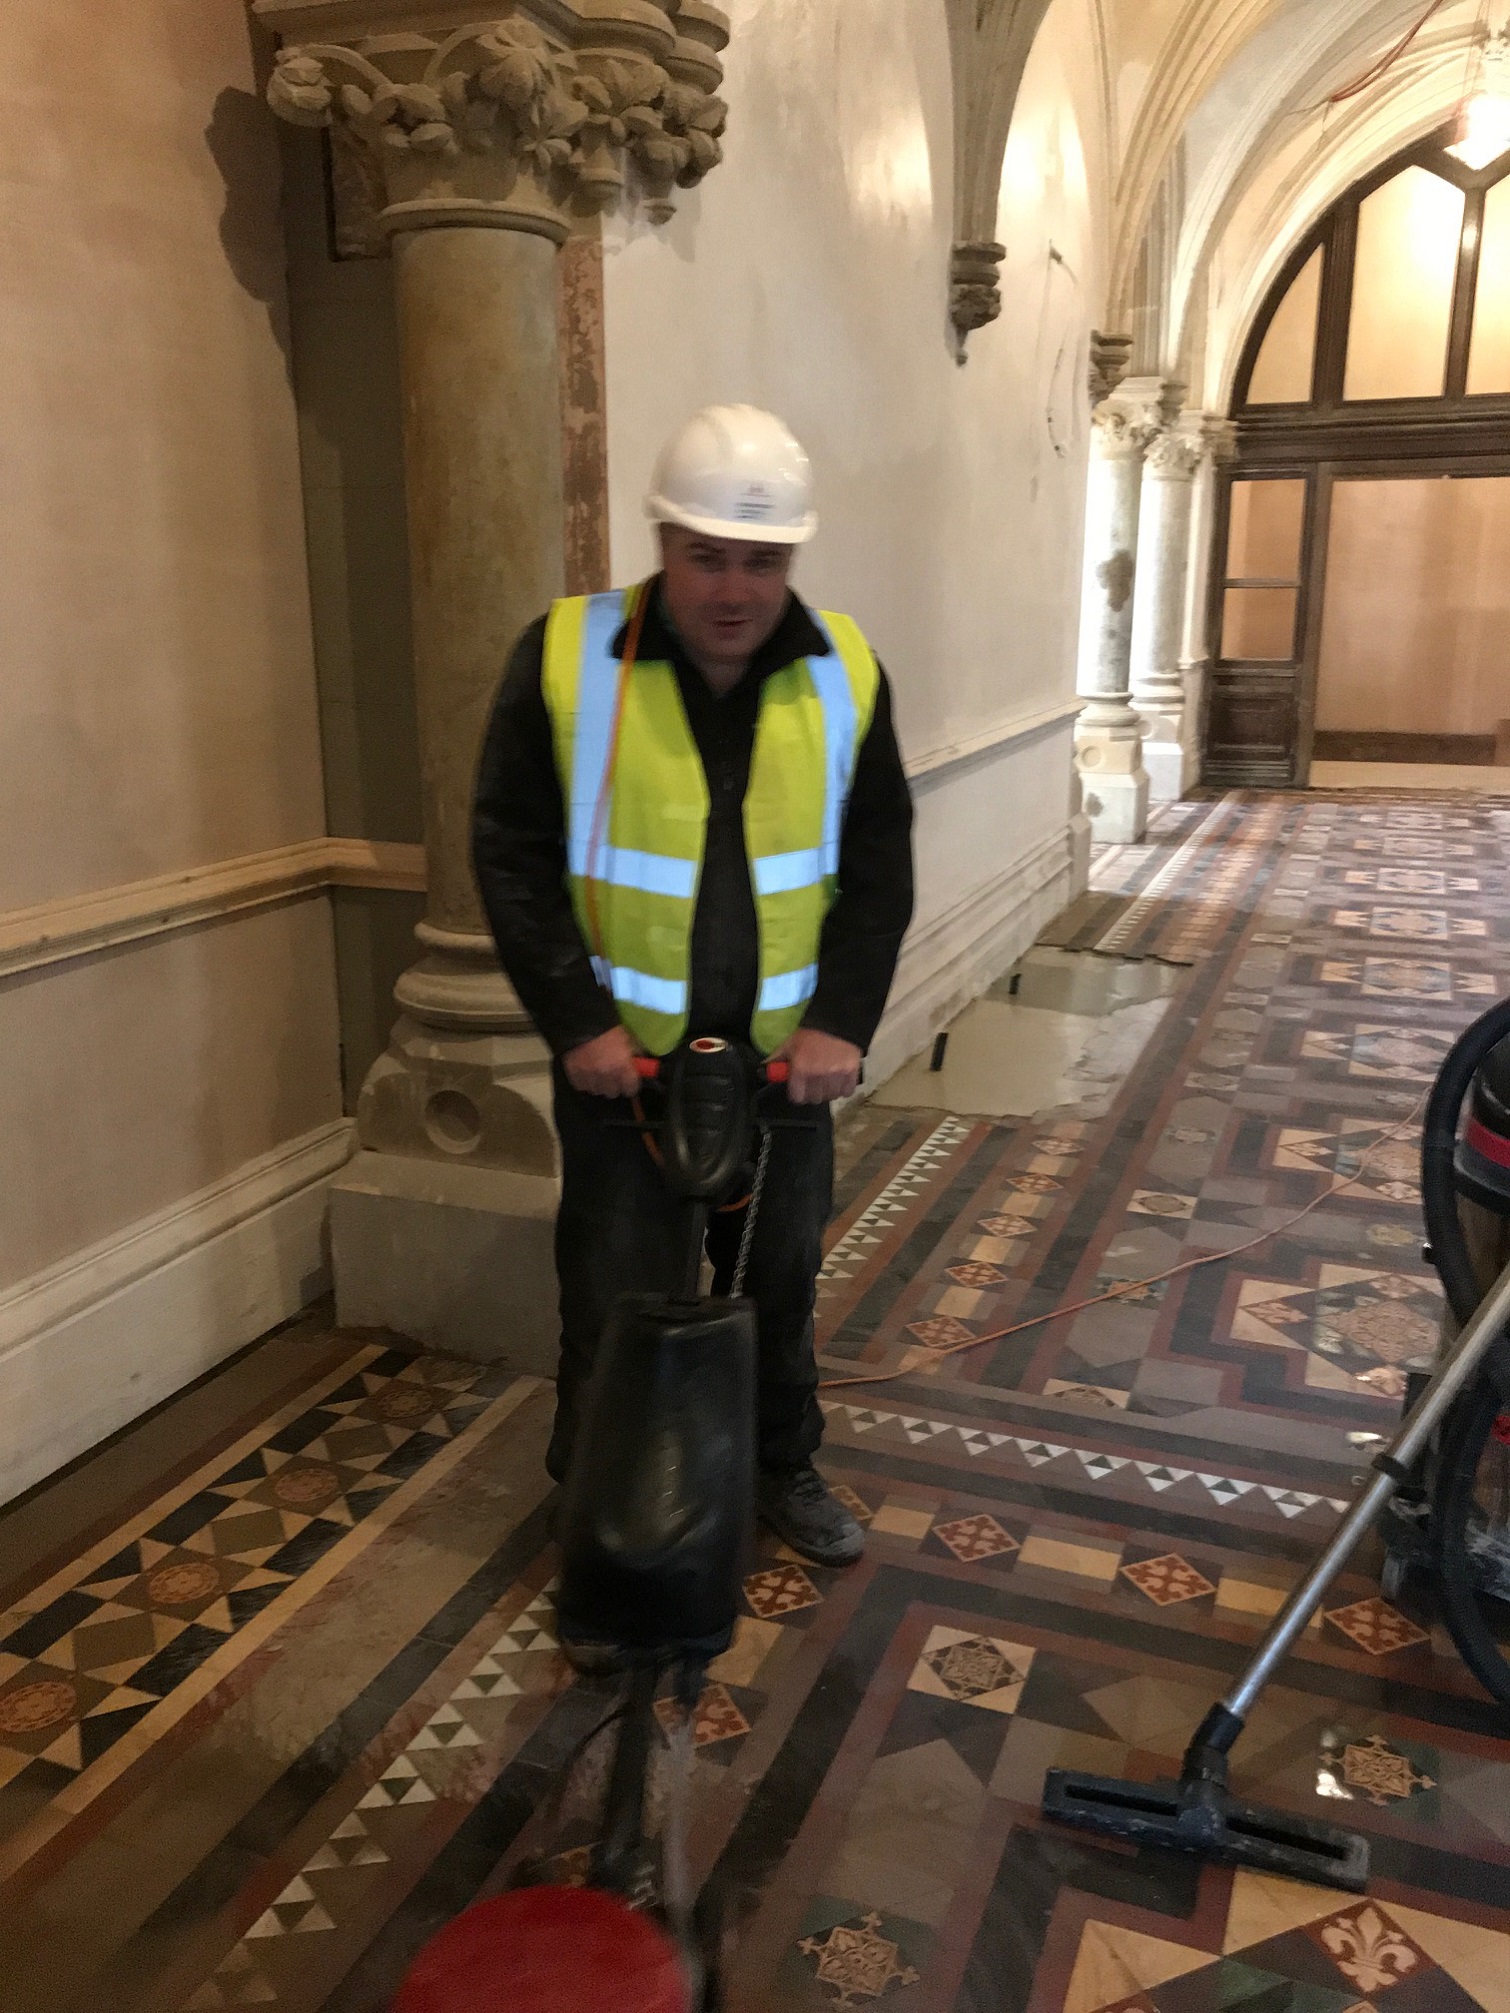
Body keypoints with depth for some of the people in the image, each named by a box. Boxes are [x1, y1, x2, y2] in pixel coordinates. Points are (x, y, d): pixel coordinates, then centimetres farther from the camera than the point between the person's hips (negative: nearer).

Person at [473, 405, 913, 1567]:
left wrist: (843, 1020, -9)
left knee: (781, 1277, 19)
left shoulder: (843, 673, -3)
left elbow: (879, 865, 1)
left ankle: (785, 1467, 42)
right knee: (617, 1296, 7)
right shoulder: (568, 656, -10)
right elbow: (513, 852, -7)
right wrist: (576, 1020, -14)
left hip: (785, 1053, 3)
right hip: (620, 1052, -2)